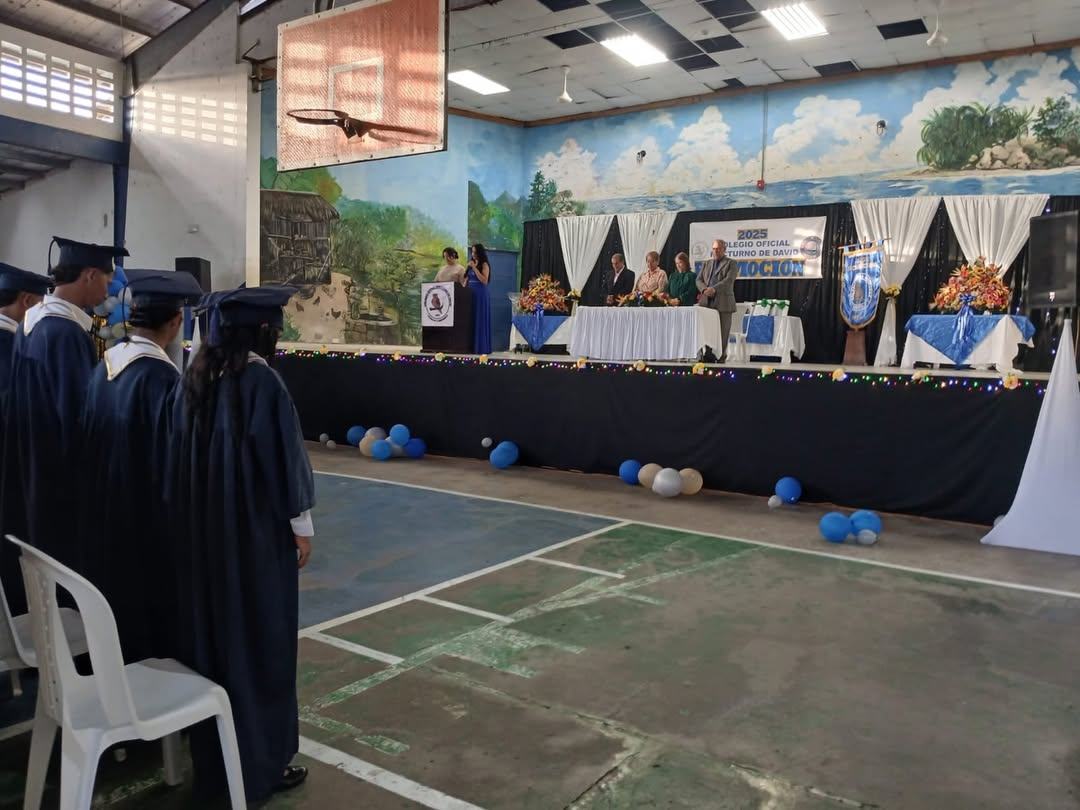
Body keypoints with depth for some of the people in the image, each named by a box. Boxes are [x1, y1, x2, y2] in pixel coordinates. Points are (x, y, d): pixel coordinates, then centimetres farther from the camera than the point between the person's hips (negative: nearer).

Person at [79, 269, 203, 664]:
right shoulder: (162, 377, -22)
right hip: (148, 516, -8)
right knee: (153, 599, 7)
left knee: (117, 592, 20)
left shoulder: (105, 365, 1)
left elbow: (90, 439, 10)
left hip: (103, 509, 8)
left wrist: (104, 489, 21)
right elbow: (170, 459, -19)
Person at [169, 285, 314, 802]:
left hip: (200, 528, 7)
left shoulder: (194, 380, 3)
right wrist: (301, 525, -7)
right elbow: (283, 458, -16)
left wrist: (190, 517, 18)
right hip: (256, 531, -7)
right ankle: (261, 761, 17)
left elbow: (180, 456, 9)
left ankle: (212, 753, 31)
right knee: (259, 638, 5)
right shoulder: (263, 383, -18)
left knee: (210, 629, 17)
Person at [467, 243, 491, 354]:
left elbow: (484, 281, -16)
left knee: (480, 321, -5)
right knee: (471, 321, 5)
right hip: (470, 294, 7)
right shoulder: (471, 263, 13)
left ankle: (481, 348, -2)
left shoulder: (484, 264, -6)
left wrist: (474, 268, -16)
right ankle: (472, 347, 9)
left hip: (480, 295, -7)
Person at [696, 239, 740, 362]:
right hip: (706, 301, 4)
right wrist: (704, 289, -8)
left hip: (723, 303, -4)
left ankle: (721, 356, 3)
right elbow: (699, 280, 14)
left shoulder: (731, 263, 6)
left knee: (722, 332, -3)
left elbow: (729, 280, -9)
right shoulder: (706, 264, 21)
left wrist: (714, 289, -20)